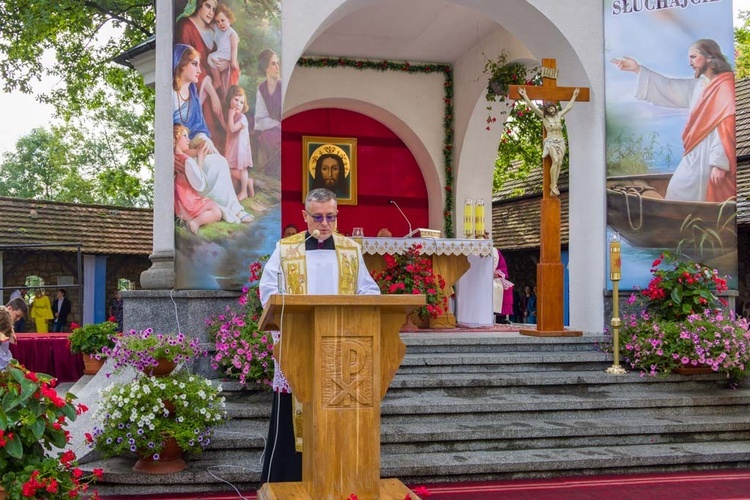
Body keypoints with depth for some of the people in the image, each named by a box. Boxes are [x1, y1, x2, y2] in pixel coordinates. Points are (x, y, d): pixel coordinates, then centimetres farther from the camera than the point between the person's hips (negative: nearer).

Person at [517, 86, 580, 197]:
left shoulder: (559, 115, 13)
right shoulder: (544, 116, 2)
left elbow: (569, 106, 26)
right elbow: (532, 106, -3)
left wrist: (574, 95, 34)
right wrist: (524, 95, -5)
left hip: (561, 142, 4)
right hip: (550, 142, -4)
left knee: (559, 163, -10)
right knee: (555, 161, -25)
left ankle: (553, 188, -13)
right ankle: (553, 185, -18)